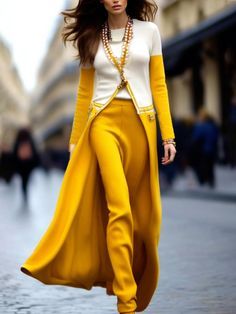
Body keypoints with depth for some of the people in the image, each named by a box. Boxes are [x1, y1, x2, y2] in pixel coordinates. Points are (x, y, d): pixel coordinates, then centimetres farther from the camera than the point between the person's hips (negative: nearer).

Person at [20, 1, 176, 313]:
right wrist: (75, 139, 14)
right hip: (104, 122, -1)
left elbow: (158, 85, 8)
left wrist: (168, 135, 3)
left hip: (141, 123, 2)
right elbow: (85, 92, 14)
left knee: (137, 209, 4)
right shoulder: (91, 38, 10)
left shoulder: (149, 31, 8)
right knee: (119, 207, -15)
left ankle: (121, 279, 22)